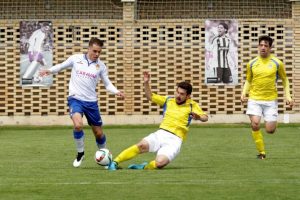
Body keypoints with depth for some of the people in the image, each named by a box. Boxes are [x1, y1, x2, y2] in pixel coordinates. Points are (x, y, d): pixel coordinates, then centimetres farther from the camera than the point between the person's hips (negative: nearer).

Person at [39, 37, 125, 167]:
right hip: (75, 99, -3)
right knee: (78, 125, -28)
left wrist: (117, 92, -13)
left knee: (98, 133, 9)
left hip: (91, 102, 3)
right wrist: (49, 71, -9)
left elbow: (107, 84, 6)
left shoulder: (101, 66, 3)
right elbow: (61, 66, 10)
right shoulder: (76, 59, -2)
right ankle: (80, 153, -5)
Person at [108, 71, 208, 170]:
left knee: (160, 163, -30)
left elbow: (205, 117, -4)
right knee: (142, 145, -28)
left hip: (174, 140, -3)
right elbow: (150, 96, 21)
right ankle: (115, 162, -25)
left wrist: (198, 117, -27)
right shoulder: (168, 100, 16)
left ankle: (145, 167, 1)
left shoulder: (192, 105, 6)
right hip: (161, 134, 3)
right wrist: (146, 83, 5)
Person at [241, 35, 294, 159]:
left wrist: (287, 96, 1)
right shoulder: (252, 64, 4)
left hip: (271, 100, -1)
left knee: (270, 130, -5)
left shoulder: (277, 63, 0)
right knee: (255, 125, -18)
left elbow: (285, 80, 11)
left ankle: (272, 123, 35)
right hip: (254, 99, 1)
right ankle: (261, 152, -2)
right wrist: (244, 93, 0)